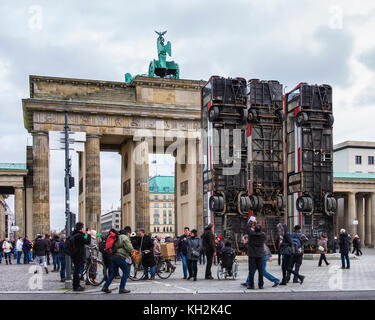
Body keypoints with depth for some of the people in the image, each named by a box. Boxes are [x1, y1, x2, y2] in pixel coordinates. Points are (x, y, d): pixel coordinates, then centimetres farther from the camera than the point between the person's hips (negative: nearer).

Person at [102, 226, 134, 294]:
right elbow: (129, 247, -13)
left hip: (113, 256, 9)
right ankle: (122, 288, 0)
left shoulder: (118, 236, 20)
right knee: (126, 272, 3)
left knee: (113, 273, 16)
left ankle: (105, 287, 12)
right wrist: (133, 251, 7)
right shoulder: (125, 237, -8)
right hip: (120, 257, -9)